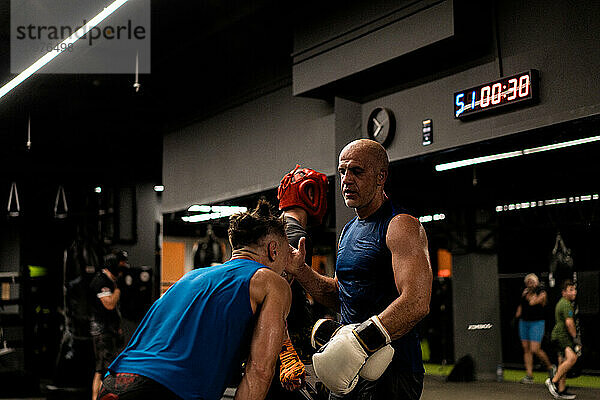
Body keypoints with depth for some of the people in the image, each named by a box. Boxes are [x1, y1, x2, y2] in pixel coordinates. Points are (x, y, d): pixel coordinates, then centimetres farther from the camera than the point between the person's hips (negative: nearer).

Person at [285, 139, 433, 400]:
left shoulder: (402, 227, -12)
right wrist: (299, 270, 7)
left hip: (391, 371, -8)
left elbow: (416, 304, -25)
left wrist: (359, 341, -32)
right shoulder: (348, 231, 16)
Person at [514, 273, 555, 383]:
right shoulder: (526, 291, 10)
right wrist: (518, 312, 9)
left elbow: (532, 302, -24)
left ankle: (550, 367, 11)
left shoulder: (542, 293, -9)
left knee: (535, 350, -13)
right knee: (526, 349, 4)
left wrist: (532, 291, -12)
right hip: (524, 322, 6)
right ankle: (529, 375, 7)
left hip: (537, 323, -6)